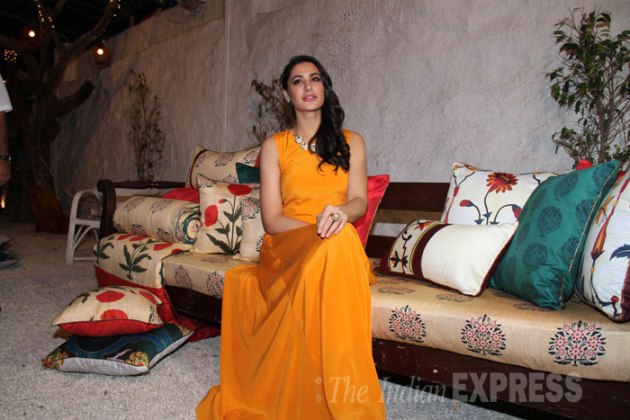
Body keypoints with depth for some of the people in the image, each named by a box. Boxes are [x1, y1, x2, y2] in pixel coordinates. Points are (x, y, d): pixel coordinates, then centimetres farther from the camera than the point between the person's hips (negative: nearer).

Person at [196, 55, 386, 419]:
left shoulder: (351, 142, 16)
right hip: (287, 248, -1)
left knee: (339, 242, -37)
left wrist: (340, 213, -25)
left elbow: (360, 200, 0)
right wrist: (319, 227, -18)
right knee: (332, 245, -37)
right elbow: (272, 220, 0)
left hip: (341, 250, 2)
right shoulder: (275, 146, 10)